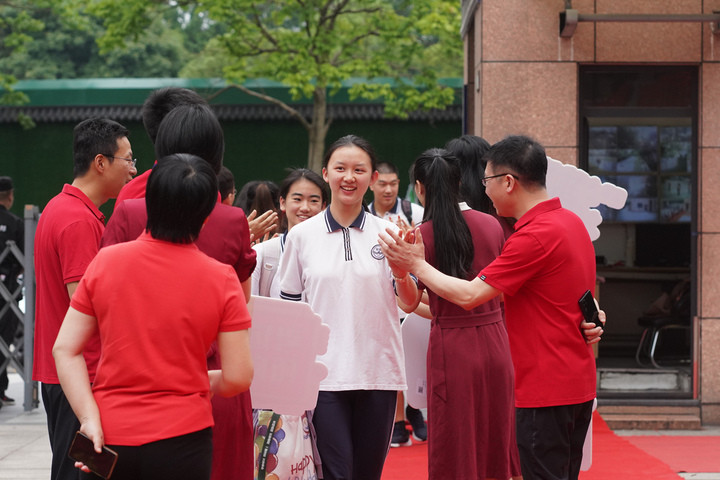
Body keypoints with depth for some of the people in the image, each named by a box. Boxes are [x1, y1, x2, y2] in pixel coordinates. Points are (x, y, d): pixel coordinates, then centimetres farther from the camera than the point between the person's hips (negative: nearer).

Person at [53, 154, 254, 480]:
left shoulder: (105, 261, -3)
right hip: (181, 439, -1)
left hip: (108, 440, 2)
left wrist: (90, 418, -7)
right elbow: (238, 378, -7)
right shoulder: (221, 278, -8)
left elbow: (65, 349, -4)